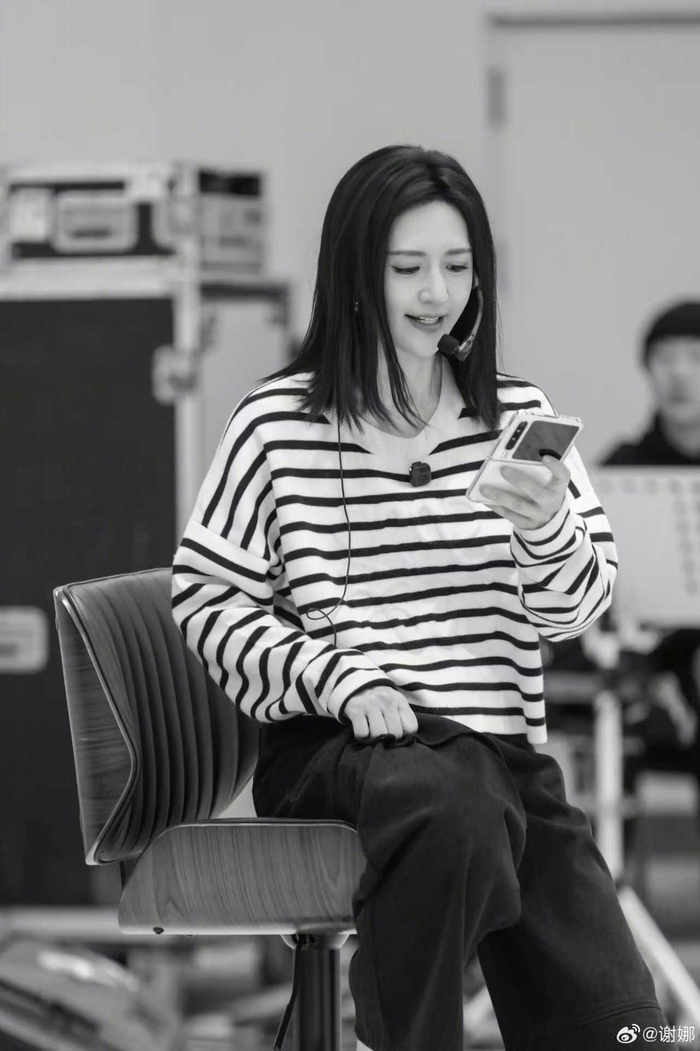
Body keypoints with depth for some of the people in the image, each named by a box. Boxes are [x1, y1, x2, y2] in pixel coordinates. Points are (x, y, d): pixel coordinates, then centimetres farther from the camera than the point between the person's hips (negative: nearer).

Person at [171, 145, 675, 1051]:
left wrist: (548, 530, -18)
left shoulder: (517, 416, 11)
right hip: (334, 750, -4)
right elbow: (205, 600, 0)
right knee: (455, 806, -38)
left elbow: (576, 608, 5)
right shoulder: (277, 425, 0)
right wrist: (341, 681, -14)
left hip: (502, 746, 4)